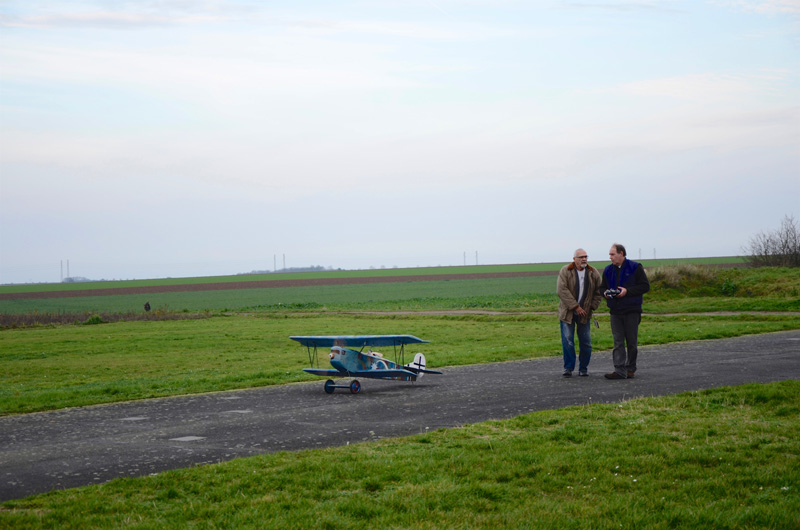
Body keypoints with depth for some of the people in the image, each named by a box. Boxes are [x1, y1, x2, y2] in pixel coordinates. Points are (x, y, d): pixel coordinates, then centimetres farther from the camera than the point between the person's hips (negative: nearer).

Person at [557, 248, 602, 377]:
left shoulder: (593, 273, 2)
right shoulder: (565, 271, -8)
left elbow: (598, 292, 10)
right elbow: (561, 290, -16)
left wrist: (591, 307, 0)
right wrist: (575, 307, -17)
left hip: (584, 313, 3)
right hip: (567, 312, -3)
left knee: (586, 342, 2)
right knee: (567, 341, -6)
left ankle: (583, 368, 14)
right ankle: (568, 368, 5)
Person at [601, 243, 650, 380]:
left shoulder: (635, 268, -3)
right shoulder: (608, 270, 11)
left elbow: (645, 286, -7)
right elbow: (602, 287, 19)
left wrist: (627, 291, -16)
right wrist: (605, 293, -5)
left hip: (632, 311, -4)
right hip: (615, 311, 4)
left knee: (631, 342, 3)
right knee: (618, 342, -3)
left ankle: (630, 369, 14)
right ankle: (619, 370, -7)